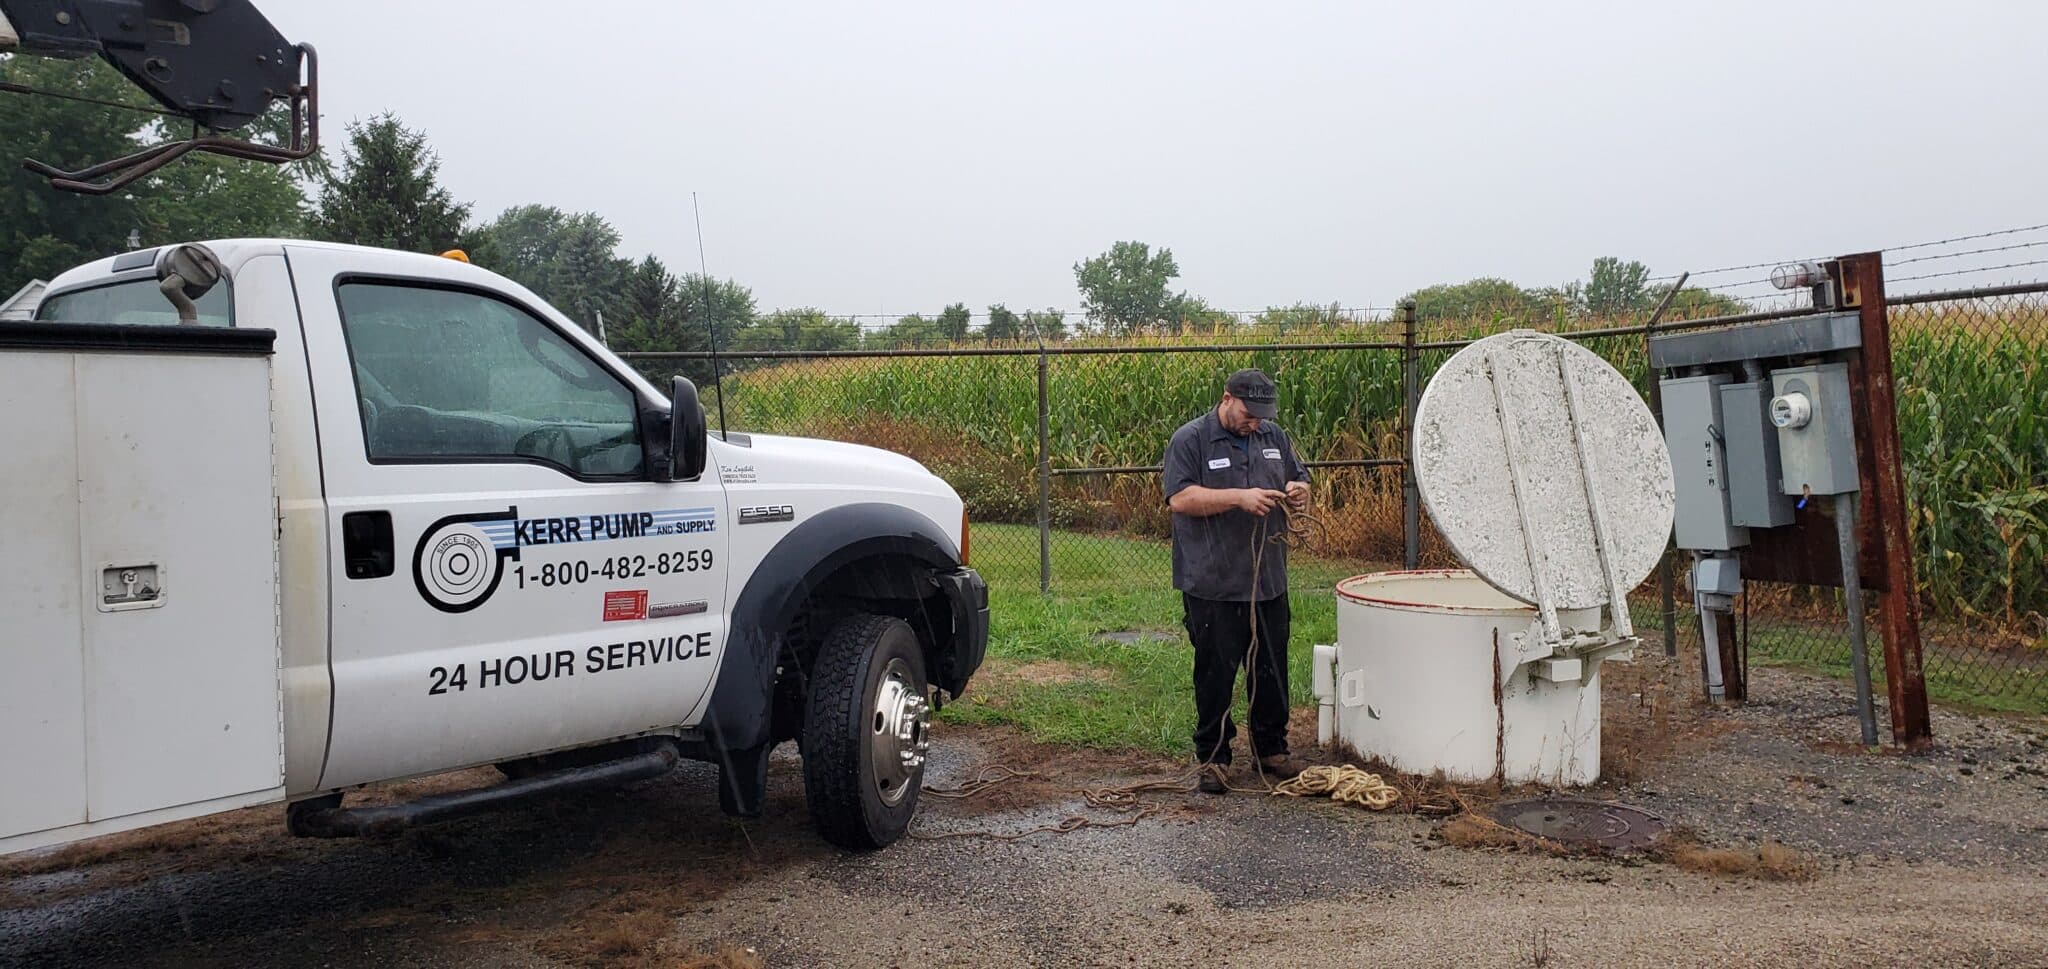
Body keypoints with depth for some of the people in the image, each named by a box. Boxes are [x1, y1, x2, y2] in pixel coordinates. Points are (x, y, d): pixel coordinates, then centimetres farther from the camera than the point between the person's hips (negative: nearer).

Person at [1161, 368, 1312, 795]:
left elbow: (1300, 481, 22)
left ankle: (1271, 749, 27)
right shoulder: (1190, 440, -6)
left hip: (1269, 581, 6)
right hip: (1213, 584, -6)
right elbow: (1180, 499, -16)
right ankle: (1213, 757, 14)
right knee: (1216, 675, 2)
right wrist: (1239, 497, -22)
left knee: (1271, 672, 13)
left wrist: (1299, 493, -2)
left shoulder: (1274, 437, 13)